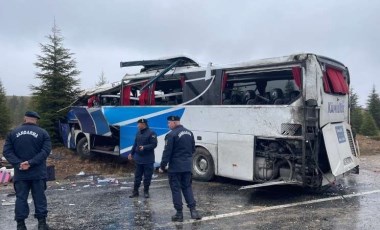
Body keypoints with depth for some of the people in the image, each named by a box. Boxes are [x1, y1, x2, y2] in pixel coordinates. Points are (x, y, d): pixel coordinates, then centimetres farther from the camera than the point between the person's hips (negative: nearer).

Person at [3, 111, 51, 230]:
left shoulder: (13, 133, 5)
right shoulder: (43, 133, -1)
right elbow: (46, 150, -11)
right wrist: (31, 163, -15)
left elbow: (7, 151, -2)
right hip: (38, 173, -1)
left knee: (21, 198, 9)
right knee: (39, 197, 7)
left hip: (20, 173, 1)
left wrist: (18, 164, -11)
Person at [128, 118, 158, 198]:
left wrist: (144, 147, -27)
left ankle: (146, 191, 17)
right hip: (138, 159, 6)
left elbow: (154, 144, -16)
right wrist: (131, 153, 19)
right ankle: (135, 191, 19)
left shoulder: (151, 133, -11)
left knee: (147, 176, 3)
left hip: (148, 160, -6)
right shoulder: (138, 133, 9)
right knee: (137, 176, 11)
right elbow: (135, 144, 18)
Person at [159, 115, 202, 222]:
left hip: (175, 167, -6)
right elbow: (193, 149, 15)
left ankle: (179, 213, 9)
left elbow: (167, 152, -15)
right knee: (187, 187, 16)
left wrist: (162, 166, -8)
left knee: (176, 189, 4)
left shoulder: (171, 135, -15)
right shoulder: (189, 133, 8)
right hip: (187, 166, 7)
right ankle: (193, 210, 9)